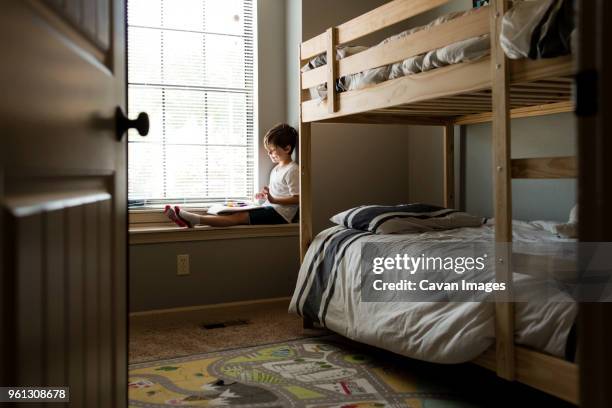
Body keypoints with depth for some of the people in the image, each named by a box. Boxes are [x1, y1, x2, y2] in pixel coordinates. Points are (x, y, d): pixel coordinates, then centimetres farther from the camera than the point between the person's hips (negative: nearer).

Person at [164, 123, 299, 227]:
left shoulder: (292, 170, -9)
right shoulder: (276, 169, 22)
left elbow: (297, 198, -15)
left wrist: (273, 200, -22)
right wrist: (265, 194, 13)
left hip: (280, 213, -9)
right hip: (270, 208, 9)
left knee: (239, 217, -23)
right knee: (236, 213, -10)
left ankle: (196, 219, -36)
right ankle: (190, 218, -23)